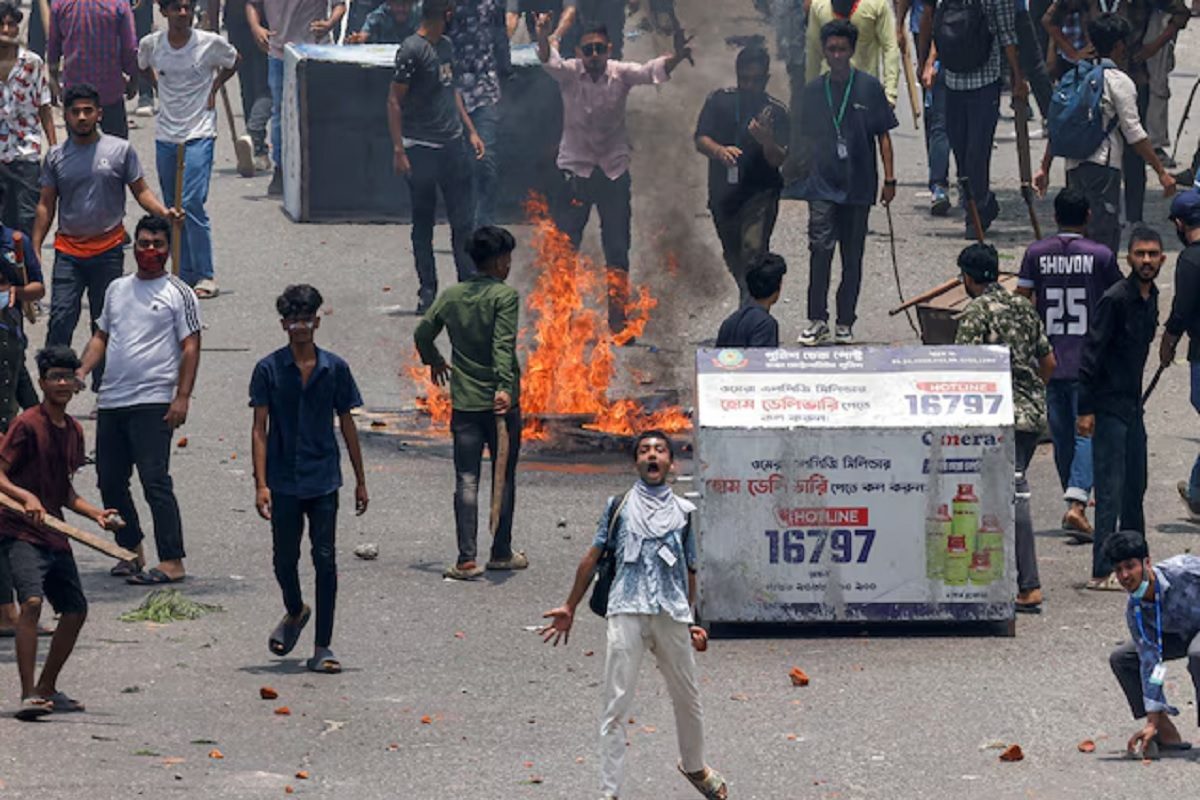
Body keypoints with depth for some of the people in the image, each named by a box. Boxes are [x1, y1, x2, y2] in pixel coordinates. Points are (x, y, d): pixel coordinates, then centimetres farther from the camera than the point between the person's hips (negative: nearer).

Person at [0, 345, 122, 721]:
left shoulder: (73, 431, 13)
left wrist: (96, 514, 11)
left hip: (55, 535, 8)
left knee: (76, 610, 11)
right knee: (32, 602, -24)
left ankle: (47, 689, 26)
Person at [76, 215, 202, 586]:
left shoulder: (178, 293, -1)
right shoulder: (117, 289, 17)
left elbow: (190, 347, -5)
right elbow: (101, 336, 22)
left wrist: (182, 396, -13)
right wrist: (82, 371, 6)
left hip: (153, 402, -7)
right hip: (111, 402, 7)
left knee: (155, 481, -13)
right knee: (110, 481, 9)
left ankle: (172, 562, -13)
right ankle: (132, 551, 24)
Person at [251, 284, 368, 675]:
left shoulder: (335, 369, 3)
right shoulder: (268, 370, -2)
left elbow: (347, 426, 10)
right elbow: (259, 429, -4)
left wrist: (360, 480, 11)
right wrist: (260, 484, -12)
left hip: (323, 480, 0)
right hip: (283, 482, 0)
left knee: (325, 560, -4)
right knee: (285, 558, 9)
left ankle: (322, 648, 0)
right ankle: (295, 613, 40)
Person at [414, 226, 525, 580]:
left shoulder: (451, 295, 6)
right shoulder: (505, 295, -9)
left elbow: (422, 333, 13)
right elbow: (503, 345, -20)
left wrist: (434, 361, 32)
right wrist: (504, 387, -28)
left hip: (464, 403, 3)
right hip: (501, 403, -3)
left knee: (466, 481, 1)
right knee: (504, 478, 11)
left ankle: (467, 558, -8)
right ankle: (501, 553, 20)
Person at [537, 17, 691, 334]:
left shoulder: (621, 74, -6)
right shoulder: (569, 73, -8)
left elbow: (651, 71, -22)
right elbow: (549, 61, -27)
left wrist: (676, 58, -45)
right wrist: (543, 36, -50)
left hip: (614, 170, 1)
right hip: (576, 168, -1)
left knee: (618, 249, 6)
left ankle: (618, 319, 16)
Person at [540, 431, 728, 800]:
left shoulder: (682, 511, 15)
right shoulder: (619, 506, 11)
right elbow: (592, 558, 14)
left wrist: (691, 622, 17)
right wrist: (569, 608, 13)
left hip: (672, 615, 2)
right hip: (627, 612, -2)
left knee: (687, 698, 13)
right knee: (617, 705, -7)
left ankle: (694, 766, 40)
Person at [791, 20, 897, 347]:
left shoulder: (869, 87, 1)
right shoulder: (813, 90, 6)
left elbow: (883, 135, 4)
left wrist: (889, 179, 0)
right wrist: (803, 177, 16)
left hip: (858, 185, 0)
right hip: (822, 185, 0)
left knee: (852, 256, 6)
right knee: (820, 248, -14)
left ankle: (845, 324, 13)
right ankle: (817, 321, -13)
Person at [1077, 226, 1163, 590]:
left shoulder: (1150, 297, 10)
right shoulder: (1115, 300, -16)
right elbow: (1092, 355, -17)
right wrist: (1085, 410, -19)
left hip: (1132, 406, 9)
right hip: (1109, 407, -9)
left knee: (1135, 486, 15)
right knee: (1111, 489, -9)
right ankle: (1102, 572, -8)